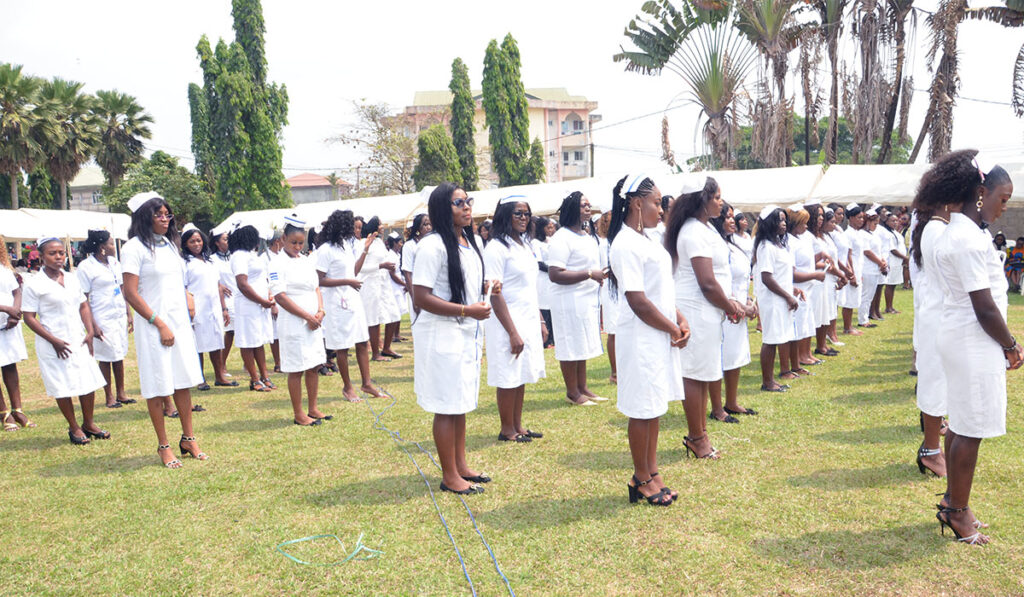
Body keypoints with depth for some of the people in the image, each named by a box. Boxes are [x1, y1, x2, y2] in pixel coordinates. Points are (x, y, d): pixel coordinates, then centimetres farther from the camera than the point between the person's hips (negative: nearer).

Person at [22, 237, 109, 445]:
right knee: (63, 387, 4)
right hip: (53, 345, -5)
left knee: (89, 382, 6)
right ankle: (74, 428, 18)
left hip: (78, 340, 5)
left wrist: (89, 332, 2)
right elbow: (29, 318, -9)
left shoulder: (72, 279, 8)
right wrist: (54, 341, -15)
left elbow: (83, 305, 14)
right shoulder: (35, 284, -9)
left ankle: (88, 423, 22)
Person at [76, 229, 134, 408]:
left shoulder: (114, 263, 10)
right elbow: (83, 299, -10)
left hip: (120, 316, 6)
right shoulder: (86, 267, -9)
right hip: (103, 318, -6)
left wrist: (128, 315, 13)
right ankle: (109, 397, 14)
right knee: (105, 357, 2)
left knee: (119, 355, 11)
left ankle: (121, 393, 20)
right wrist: (92, 325, -15)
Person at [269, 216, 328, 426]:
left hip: (313, 323, 7)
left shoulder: (307, 261, 12)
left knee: (314, 366, 11)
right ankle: (298, 414, 11)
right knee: (296, 369, 0)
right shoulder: (278, 264, -9)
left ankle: (313, 409, 22)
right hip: (293, 324, -7)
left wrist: (320, 311, -2)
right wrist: (307, 316, -15)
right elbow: (280, 296, -15)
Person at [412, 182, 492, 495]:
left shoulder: (468, 242, 12)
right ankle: (449, 476, 14)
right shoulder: (433, 246, -16)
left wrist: (486, 290, 7)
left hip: (467, 335, 9)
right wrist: (467, 310, -22)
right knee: (447, 407, 1)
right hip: (441, 337, -9)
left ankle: (461, 465, 30)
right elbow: (421, 297, -21)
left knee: (461, 403, 17)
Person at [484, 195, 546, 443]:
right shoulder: (496, 248, -13)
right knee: (509, 378, 1)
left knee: (522, 375, 14)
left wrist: (541, 321, 15)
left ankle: (518, 425, 25)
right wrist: (513, 332, -20)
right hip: (508, 323, -8)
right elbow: (494, 294, -18)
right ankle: (507, 429, 15)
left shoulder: (525, 245, 13)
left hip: (529, 321, 8)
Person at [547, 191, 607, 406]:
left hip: (588, 298, 9)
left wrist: (600, 277, 10)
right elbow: (555, 274, -23)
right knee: (571, 347, -1)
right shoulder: (561, 238, -15)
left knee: (583, 346, 15)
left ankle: (582, 388, 24)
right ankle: (572, 392, 10)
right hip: (569, 300, -9)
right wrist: (589, 274, -22)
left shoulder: (587, 236, 16)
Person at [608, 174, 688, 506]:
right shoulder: (626, 245, -17)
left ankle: (651, 472, 27)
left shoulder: (646, 240, 13)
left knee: (655, 407, 15)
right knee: (643, 410, 2)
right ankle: (641, 479, 17)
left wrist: (681, 321, 4)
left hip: (661, 338, 10)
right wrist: (673, 329, -11)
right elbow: (638, 301, -21)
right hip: (641, 339, -9)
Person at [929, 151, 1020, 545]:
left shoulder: (960, 231, 12)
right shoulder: (969, 239, -20)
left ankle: (954, 502, 29)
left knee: (961, 424, 17)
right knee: (971, 430, 0)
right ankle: (957, 511, 13)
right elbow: (985, 308, -19)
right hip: (974, 343, -10)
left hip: (960, 337, 10)